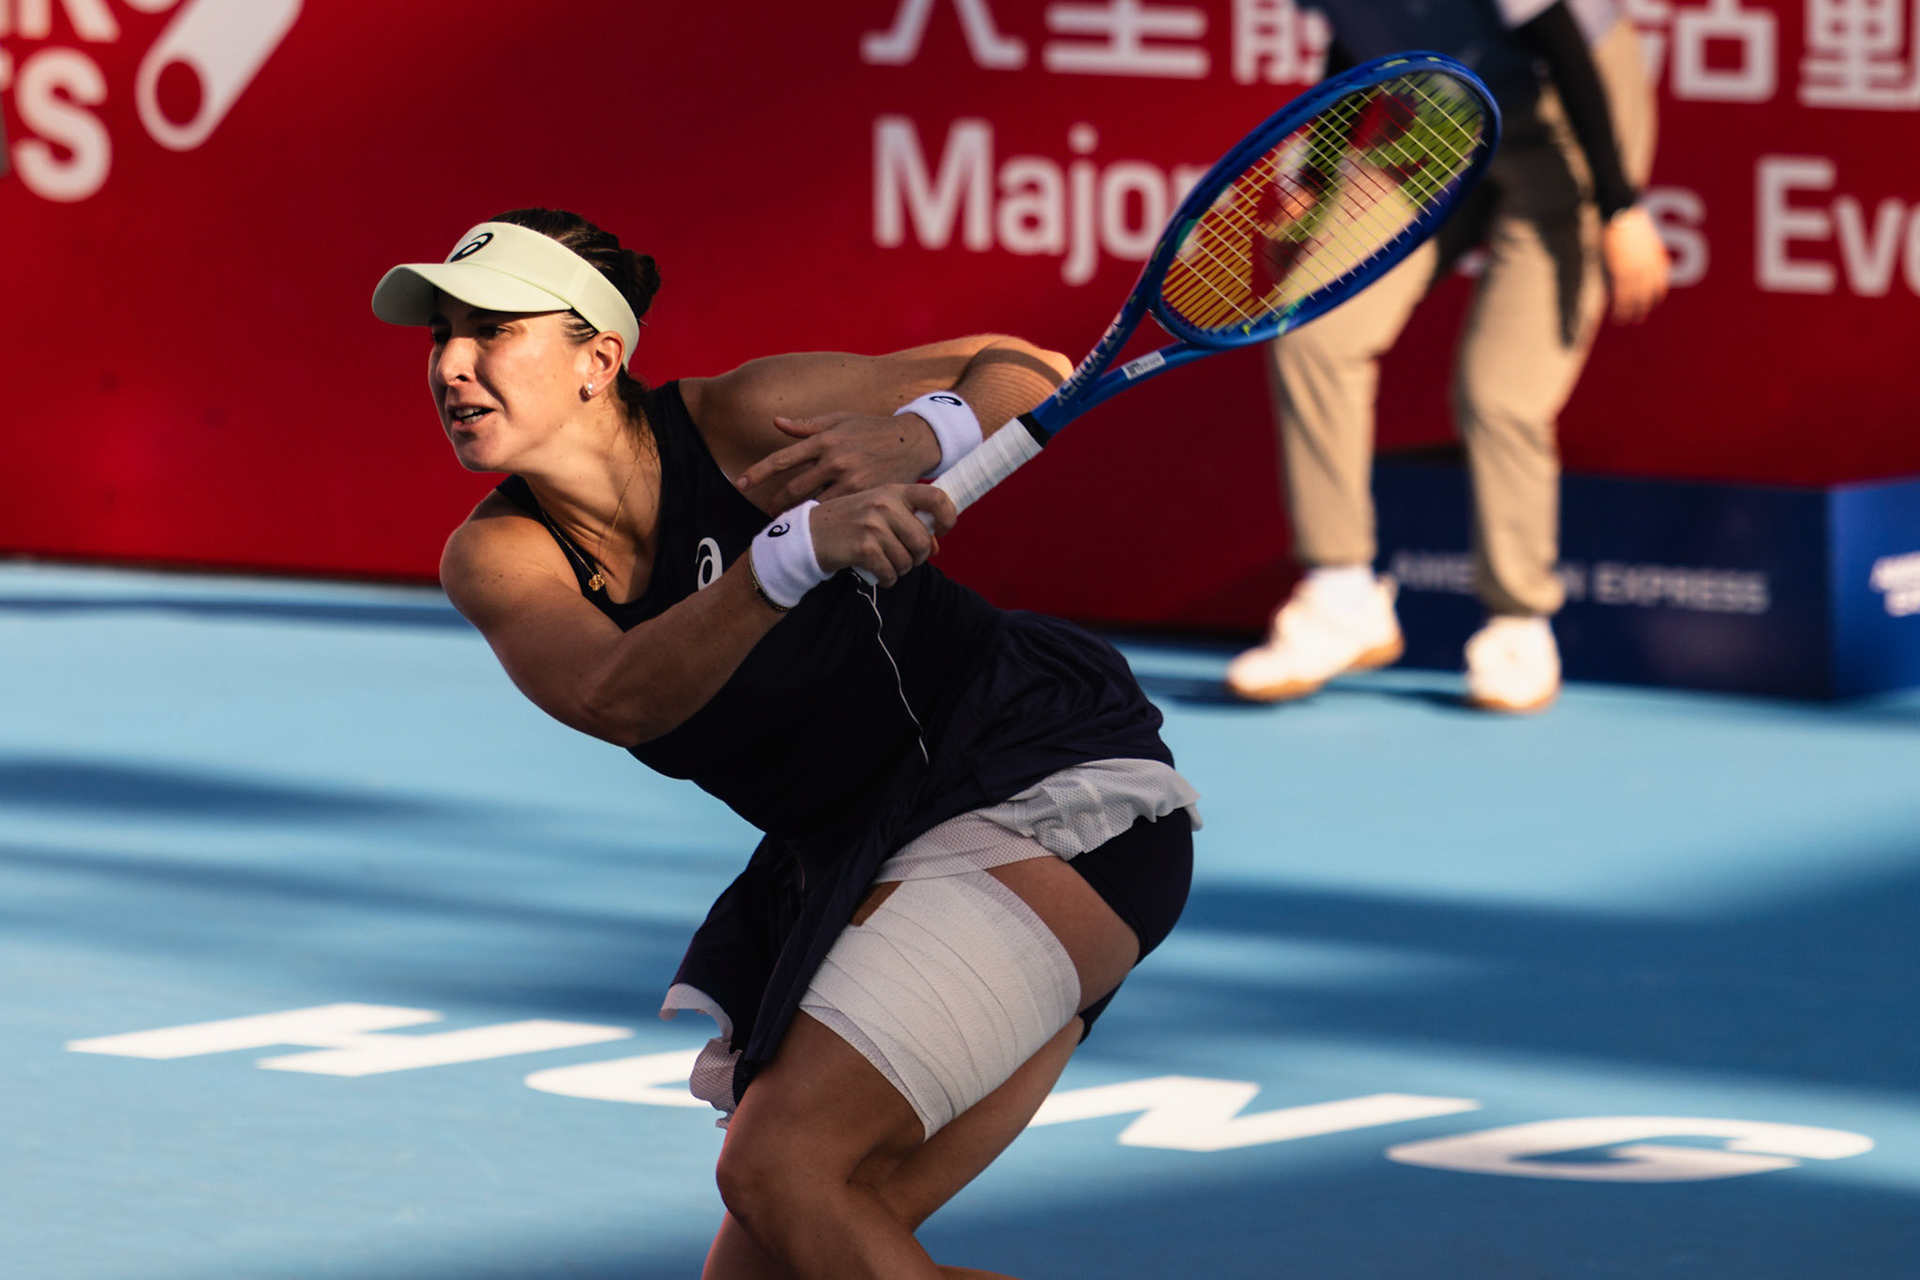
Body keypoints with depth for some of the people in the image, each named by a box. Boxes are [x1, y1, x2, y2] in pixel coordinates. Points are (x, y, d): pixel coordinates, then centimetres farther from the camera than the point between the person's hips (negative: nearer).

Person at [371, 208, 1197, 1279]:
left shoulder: (742, 421, -16)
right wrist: (798, 550, -41)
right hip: (862, 866, 6)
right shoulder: (498, 556, -5)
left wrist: (916, 439, -29)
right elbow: (621, 699, -26)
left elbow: (1025, 371, -6)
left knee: (784, 1168, -21)